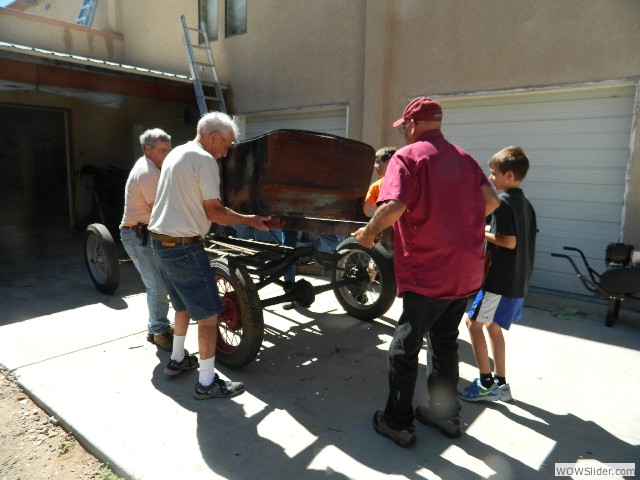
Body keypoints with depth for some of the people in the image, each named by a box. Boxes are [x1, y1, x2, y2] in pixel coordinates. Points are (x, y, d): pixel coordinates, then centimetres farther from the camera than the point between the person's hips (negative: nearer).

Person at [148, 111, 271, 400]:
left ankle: (177, 360, 40)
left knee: (184, 306, 25)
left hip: (159, 243, 10)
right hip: (184, 248, -10)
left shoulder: (175, 153, 15)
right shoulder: (204, 160, -14)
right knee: (208, 314, -1)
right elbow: (214, 211, -15)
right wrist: (251, 220, -5)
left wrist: (220, 217, 28)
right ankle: (207, 383, 8)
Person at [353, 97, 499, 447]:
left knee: (405, 347, 7)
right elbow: (491, 201, 9)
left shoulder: (407, 156, -10)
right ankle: (446, 414, 32)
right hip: (466, 271, 7)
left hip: (427, 273, -7)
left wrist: (368, 232, -10)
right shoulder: (464, 158, 11)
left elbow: (394, 206, -25)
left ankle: (398, 423, 18)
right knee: (445, 340, 20)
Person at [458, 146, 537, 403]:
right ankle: (501, 383, 24)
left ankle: (486, 384, 6)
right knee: (492, 325, 17)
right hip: (518, 280, 9)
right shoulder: (526, 204, 13)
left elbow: (510, 242, -22)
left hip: (500, 278, -9)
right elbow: (523, 240, 15)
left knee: (473, 322, 0)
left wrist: (484, 234, -9)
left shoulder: (502, 202, -15)